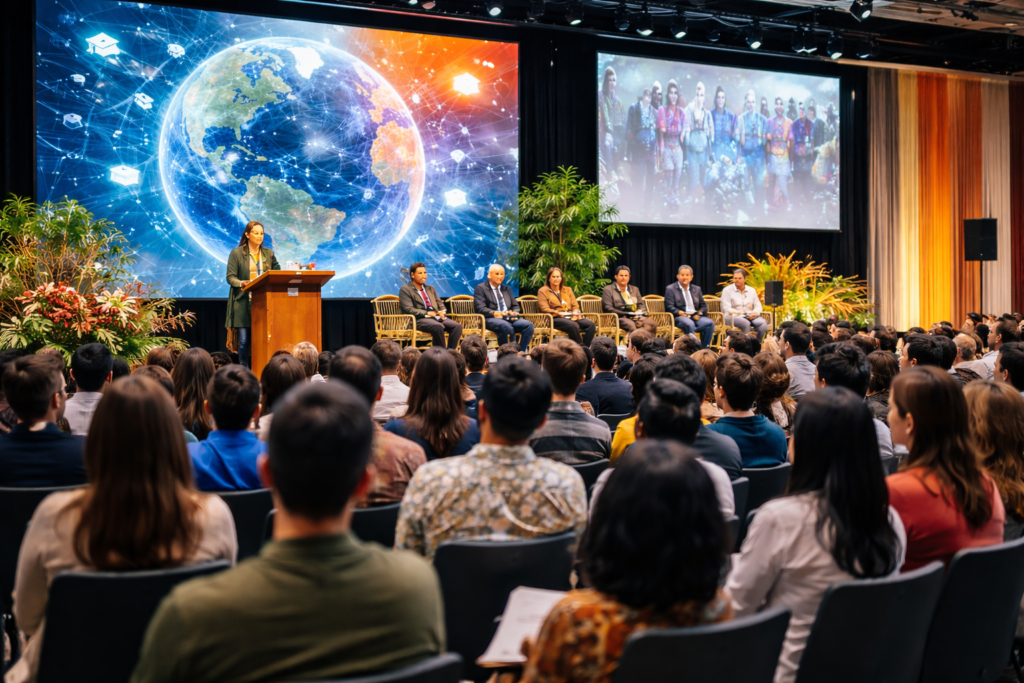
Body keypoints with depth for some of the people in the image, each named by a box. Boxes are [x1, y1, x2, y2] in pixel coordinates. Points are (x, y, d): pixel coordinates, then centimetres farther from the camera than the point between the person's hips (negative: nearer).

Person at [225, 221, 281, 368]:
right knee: (244, 340, -5)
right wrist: (241, 283, -21)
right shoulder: (236, 253, 1)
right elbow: (230, 277, -3)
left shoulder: (269, 253, 14)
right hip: (243, 302, -3)